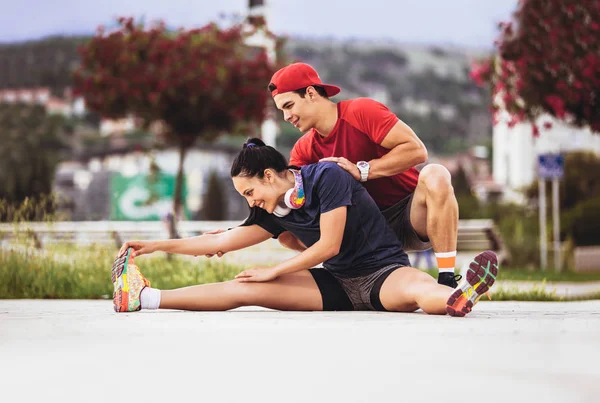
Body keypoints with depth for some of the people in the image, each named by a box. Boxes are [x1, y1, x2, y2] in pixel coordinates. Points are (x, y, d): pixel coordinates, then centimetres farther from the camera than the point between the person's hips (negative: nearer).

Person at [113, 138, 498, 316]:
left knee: (416, 291, -42)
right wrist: (156, 246, 9)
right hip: (337, 285, 5)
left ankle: (456, 297, -75)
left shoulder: (327, 176, -12)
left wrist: (274, 271, -6)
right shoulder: (275, 212, 8)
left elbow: (328, 245, -15)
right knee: (245, 288, -10)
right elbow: (223, 242, 11)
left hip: (383, 270, -5)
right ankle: (144, 297, -17)